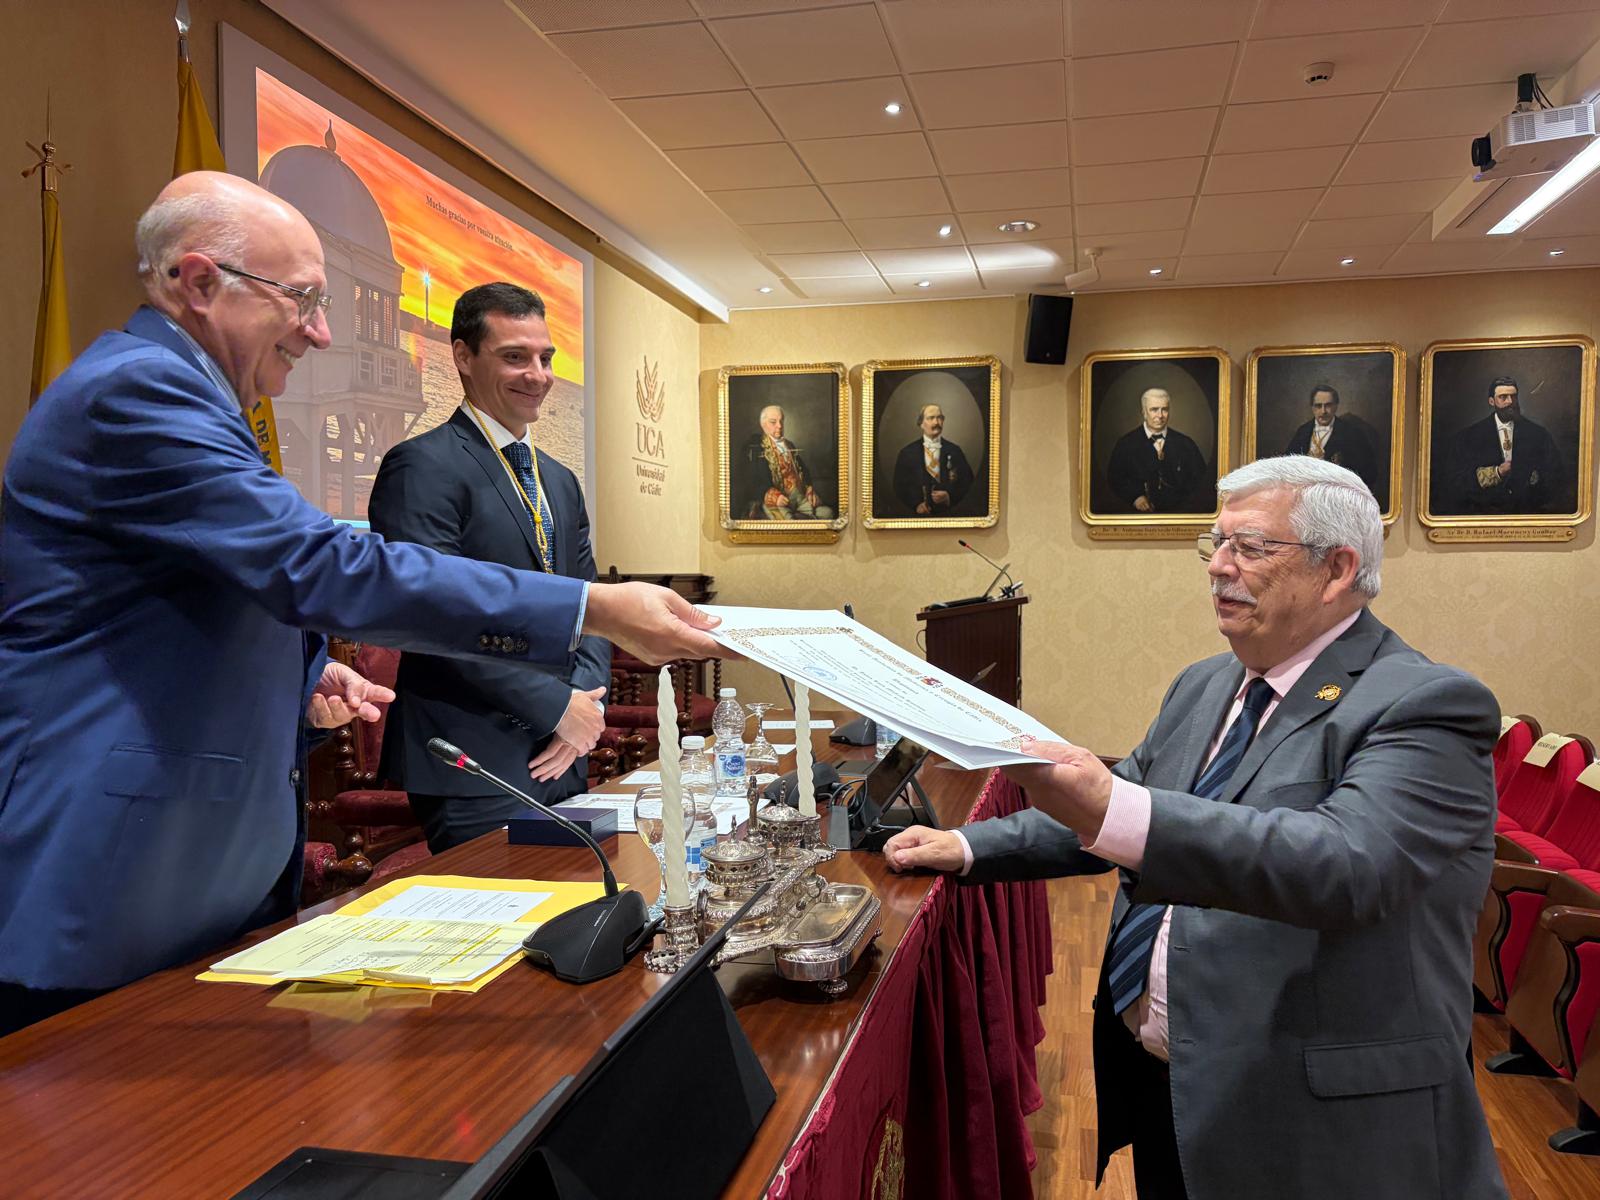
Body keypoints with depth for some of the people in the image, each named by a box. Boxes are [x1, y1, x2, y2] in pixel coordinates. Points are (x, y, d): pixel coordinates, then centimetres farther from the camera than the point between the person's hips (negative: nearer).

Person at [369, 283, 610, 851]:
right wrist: (558, 705, -15)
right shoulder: (422, 466, -11)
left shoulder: (560, 481, 16)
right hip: (473, 767, -8)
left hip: (560, 759, 8)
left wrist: (589, 696, -4)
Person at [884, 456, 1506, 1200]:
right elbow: (1108, 813, 18)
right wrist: (970, 848, 9)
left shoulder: (1424, 706, -16)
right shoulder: (1204, 686, 7)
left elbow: (1348, 863, -34)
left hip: (1316, 1124, -6)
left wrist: (1112, 811, -44)